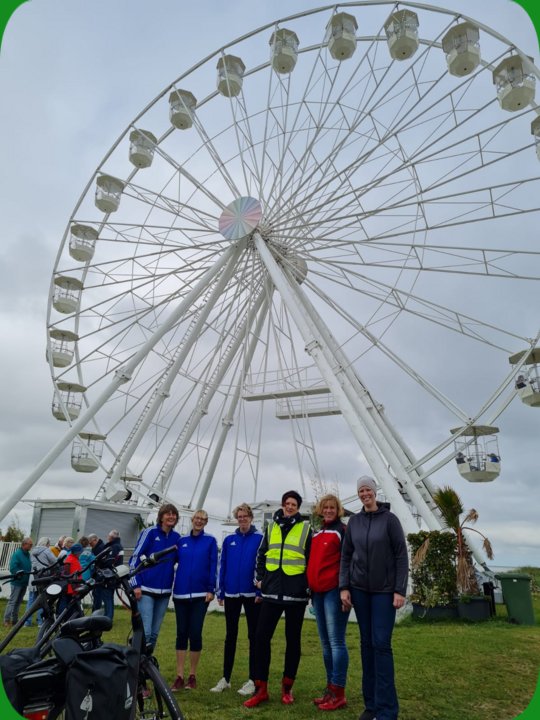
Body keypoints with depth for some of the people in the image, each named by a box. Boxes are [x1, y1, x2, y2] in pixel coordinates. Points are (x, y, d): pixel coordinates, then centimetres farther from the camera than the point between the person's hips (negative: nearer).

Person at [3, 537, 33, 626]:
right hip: (17, 582, -8)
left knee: (18, 601, 14)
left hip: (24, 582, 8)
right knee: (12, 601, -4)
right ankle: (6, 620, 4)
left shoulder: (28, 554, 9)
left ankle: (14, 619, 22)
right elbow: (13, 568, -21)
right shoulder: (17, 554, -16)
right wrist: (20, 573, -24)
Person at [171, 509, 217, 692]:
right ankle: (179, 676, 15)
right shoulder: (182, 541, 7)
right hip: (181, 593, 2)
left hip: (200, 594, -2)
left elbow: (213, 566, -4)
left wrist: (211, 590, -10)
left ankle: (192, 675, 18)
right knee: (181, 633, 7)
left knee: (195, 633, 2)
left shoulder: (210, 541, -1)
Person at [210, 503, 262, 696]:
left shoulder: (260, 539, -6)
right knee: (230, 636, 13)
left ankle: (252, 680, 18)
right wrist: (220, 592, 3)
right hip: (231, 594, 4)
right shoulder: (229, 540, 4)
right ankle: (225, 678, 24)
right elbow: (222, 566, 6)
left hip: (252, 594, -3)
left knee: (253, 636, 7)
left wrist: (261, 591, -12)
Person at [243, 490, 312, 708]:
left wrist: (309, 583, -3)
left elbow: (312, 559, 2)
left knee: (293, 640, 9)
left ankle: (287, 687, 25)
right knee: (261, 636, 0)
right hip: (272, 591, 3)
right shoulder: (271, 526, 8)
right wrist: (260, 577, 7)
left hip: (296, 592, -2)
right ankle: (261, 688, 12)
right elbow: (261, 554, 15)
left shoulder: (305, 528, 0)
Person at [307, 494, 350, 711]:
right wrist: (311, 589, 18)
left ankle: (338, 693, 3)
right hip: (318, 592, 8)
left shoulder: (342, 531, -4)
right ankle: (330, 689, 23)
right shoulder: (317, 534, 17)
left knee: (336, 641, -4)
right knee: (326, 642, 13)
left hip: (334, 591, -8)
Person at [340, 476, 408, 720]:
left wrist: (400, 590, -11)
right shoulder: (354, 521, 4)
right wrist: (344, 587, 0)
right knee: (367, 643, 8)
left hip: (384, 590, -3)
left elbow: (401, 555, -7)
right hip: (360, 589, 3)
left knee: (382, 644, -5)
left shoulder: (389, 519, -6)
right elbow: (346, 555, 7)